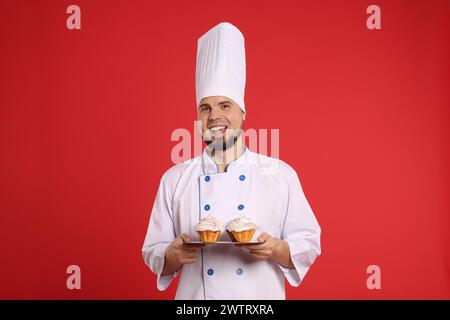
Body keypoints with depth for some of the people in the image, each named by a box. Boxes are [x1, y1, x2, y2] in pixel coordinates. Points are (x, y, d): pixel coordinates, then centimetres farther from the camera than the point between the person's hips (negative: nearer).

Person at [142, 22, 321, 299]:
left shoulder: (281, 174, -4)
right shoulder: (175, 179, -2)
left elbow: (308, 244, -1)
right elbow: (154, 253, 1)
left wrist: (277, 250, -20)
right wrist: (174, 255, -19)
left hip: (262, 297, 0)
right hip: (195, 296, 1)